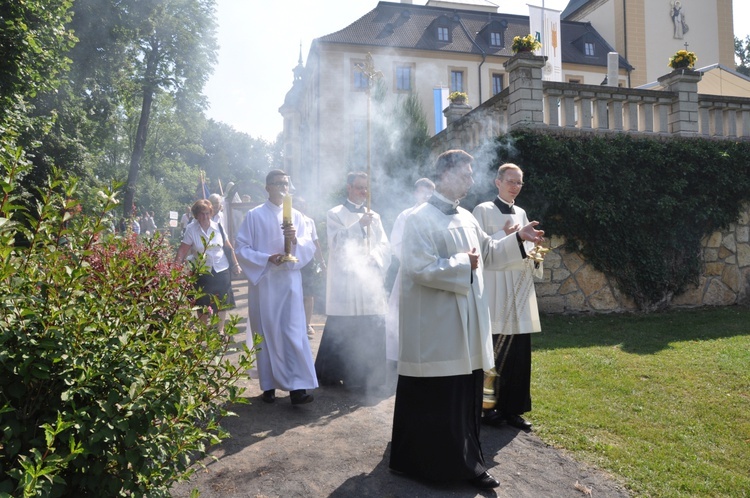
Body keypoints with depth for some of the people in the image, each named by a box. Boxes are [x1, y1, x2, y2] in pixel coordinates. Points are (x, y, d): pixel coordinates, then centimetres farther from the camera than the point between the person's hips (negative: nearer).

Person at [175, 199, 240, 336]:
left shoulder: (218, 227, -1)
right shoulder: (191, 230, -9)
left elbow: (229, 247, 8)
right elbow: (182, 252, -12)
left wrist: (235, 265, 11)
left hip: (222, 271, 2)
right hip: (203, 273, -2)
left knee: (222, 304, 9)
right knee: (204, 307, 6)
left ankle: (221, 331, 25)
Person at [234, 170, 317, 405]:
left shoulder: (296, 215, 10)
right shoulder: (254, 215, 4)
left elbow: (309, 248, 3)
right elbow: (242, 248, -1)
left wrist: (295, 239, -18)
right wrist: (267, 258, -16)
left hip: (289, 281, 1)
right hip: (262, 282, -1)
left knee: (293, 332, -7)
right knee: (266, 333, 5)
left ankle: (297, 387, -7)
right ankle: (269, 386, 15)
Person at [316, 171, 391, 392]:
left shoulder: (374, 216, 16)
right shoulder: (335, 214, 4)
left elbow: (384, 246, 9)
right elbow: (336, 243, -10)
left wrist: (373, 259, -10)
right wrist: (359, 224, -17)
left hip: (370, 283, 4)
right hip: (345, 283, -3)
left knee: (372, 332, 1)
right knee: (341, 332, -3)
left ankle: (370, 377, 12)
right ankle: (333, 374, 12)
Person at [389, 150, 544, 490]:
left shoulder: (466, 218, 11)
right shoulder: (420, 219, -14)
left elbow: (488, 254, 20)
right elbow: (421, 269, -24)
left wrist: (518, 239, 7)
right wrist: (463, 263, -14)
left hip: (466, 324, 8)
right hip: (434, 327, -8)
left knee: (465, 398, 15)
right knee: (432, 399, 4)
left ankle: (464, 463, 29)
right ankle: (425, 463, 22)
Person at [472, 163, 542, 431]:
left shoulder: (521, 213, 16)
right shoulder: (484, 210, -3)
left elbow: (527, 248, 19)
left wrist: (535, 258, -1)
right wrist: (504, 235, -18)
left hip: (520, 291, 6)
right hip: (495, 293, -6)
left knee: (519, 354, 7)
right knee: (493, 353, -1)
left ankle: (512, 409, 18)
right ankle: (488, 406, 14)